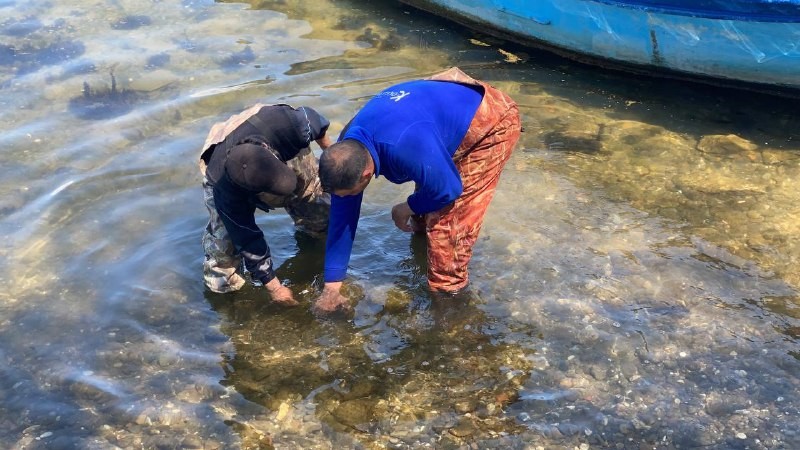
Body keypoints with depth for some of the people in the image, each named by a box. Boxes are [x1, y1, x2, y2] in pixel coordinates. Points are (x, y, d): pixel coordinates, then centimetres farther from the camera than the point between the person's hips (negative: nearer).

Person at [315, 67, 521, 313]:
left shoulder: (406, 146, -42)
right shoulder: (347, 149, -14)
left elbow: (448, 190, -26)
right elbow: (342, 215, -7)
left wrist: (408, 208, -5)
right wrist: (331, 288, -3)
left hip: (493, 121, -7)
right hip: (457, 112, 8)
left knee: (448, 217, -11)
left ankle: (446, 292, 7)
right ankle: (423, 228, 54)